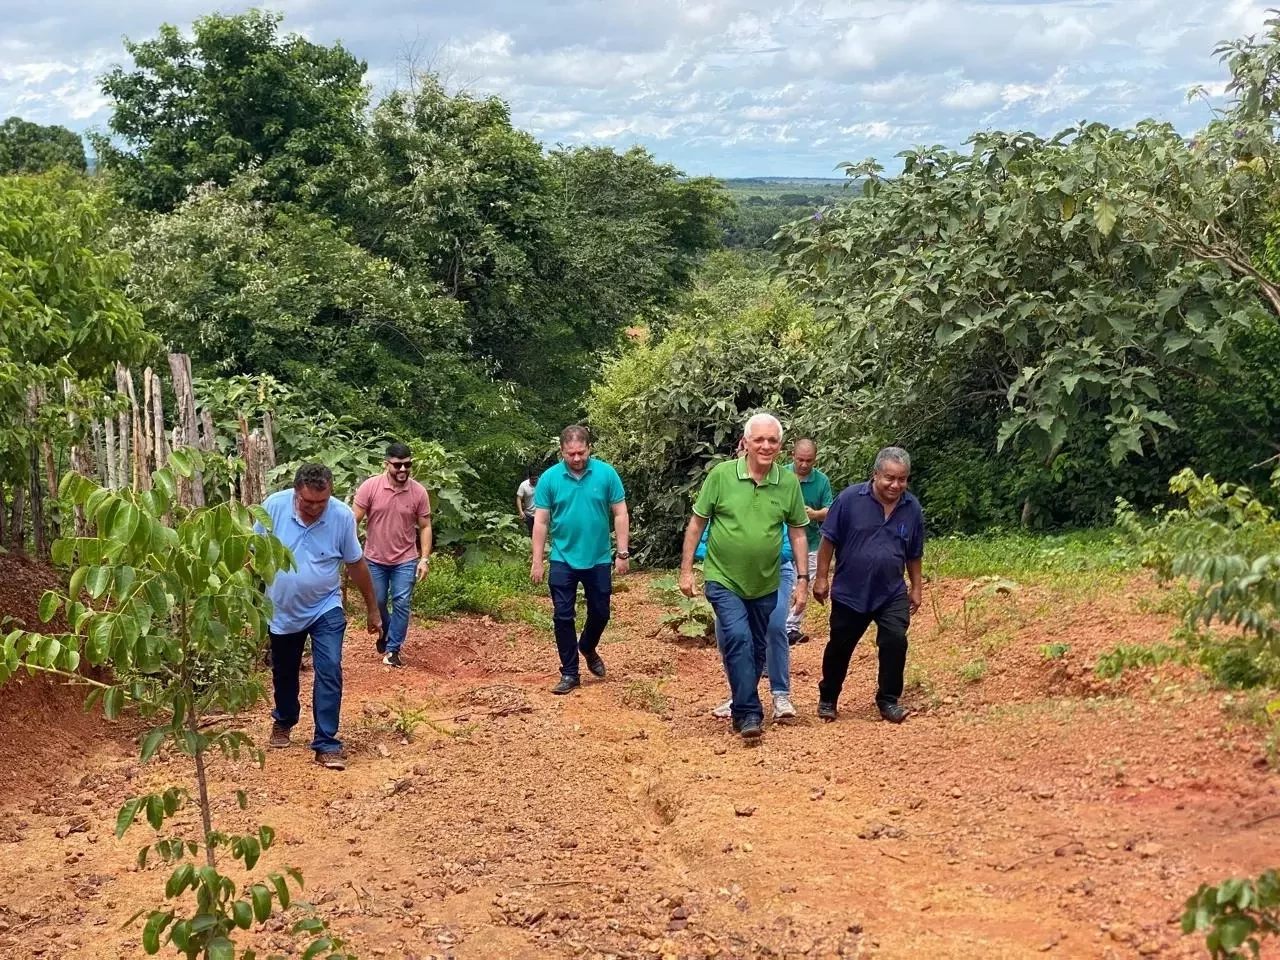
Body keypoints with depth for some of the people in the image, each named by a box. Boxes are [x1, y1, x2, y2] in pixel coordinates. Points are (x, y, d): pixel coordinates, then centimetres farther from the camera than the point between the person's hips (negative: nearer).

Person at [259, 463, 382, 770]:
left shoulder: (342, 515, -18)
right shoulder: (274, 506, -19)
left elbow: (356, 563, -5)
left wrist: (372, 609, 3)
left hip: (325, 608, -1)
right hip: (282, 609, 1)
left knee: (329, 673, -13)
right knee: (284, 673, 20)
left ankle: (326, 744, -6)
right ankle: (283, 721, 46)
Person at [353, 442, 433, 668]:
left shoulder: (419, 492, -10)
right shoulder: (370, 487, -13)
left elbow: (425, 527, -2)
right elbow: (355, 521, -8)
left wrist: (425, 559, -8)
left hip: (405, 560, 0)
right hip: (375, 559, 0)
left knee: (401, 604, -2)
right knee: (377, 603, 13)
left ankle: (393, 649, 10)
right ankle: (385, 631, 42)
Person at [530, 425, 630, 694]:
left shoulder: (606, 473, -8)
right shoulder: (549, 478, -7)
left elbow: (620, 515, -3)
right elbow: (540, 522, -4)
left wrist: (623, 553, -6)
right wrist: (537, 562, -5)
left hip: (598, 560, 1)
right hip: (563, 560, 0)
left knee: (600, 613, 13)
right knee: (563, 617, 3)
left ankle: (588, 648, 42)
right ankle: (569, 673, 14)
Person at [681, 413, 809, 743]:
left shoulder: (789, 483, -5)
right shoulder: (721, 474, -11)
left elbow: (797, 533, 3)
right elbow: (697, 523, -3)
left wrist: (802, 580, 0)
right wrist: (686, 570, -4)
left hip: (765, 584, 3)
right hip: (724, 580, -3)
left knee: (757, 649, 14)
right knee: (738, 638, -18)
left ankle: (741, 704, 34)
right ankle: (749, 714, -11)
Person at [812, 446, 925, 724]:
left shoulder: (912, 508, -2)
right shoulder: (850, 499, -13)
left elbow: (914, 554, 9)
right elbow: (829, 541, -6)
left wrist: (917, 588, 13)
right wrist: (821, 578, -6)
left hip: (891, 594, 2)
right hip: (849, 593, -1)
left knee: (895, 641, -14)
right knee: (839, 648, 11)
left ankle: (888, 701, 3)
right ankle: (827, 699, 31)